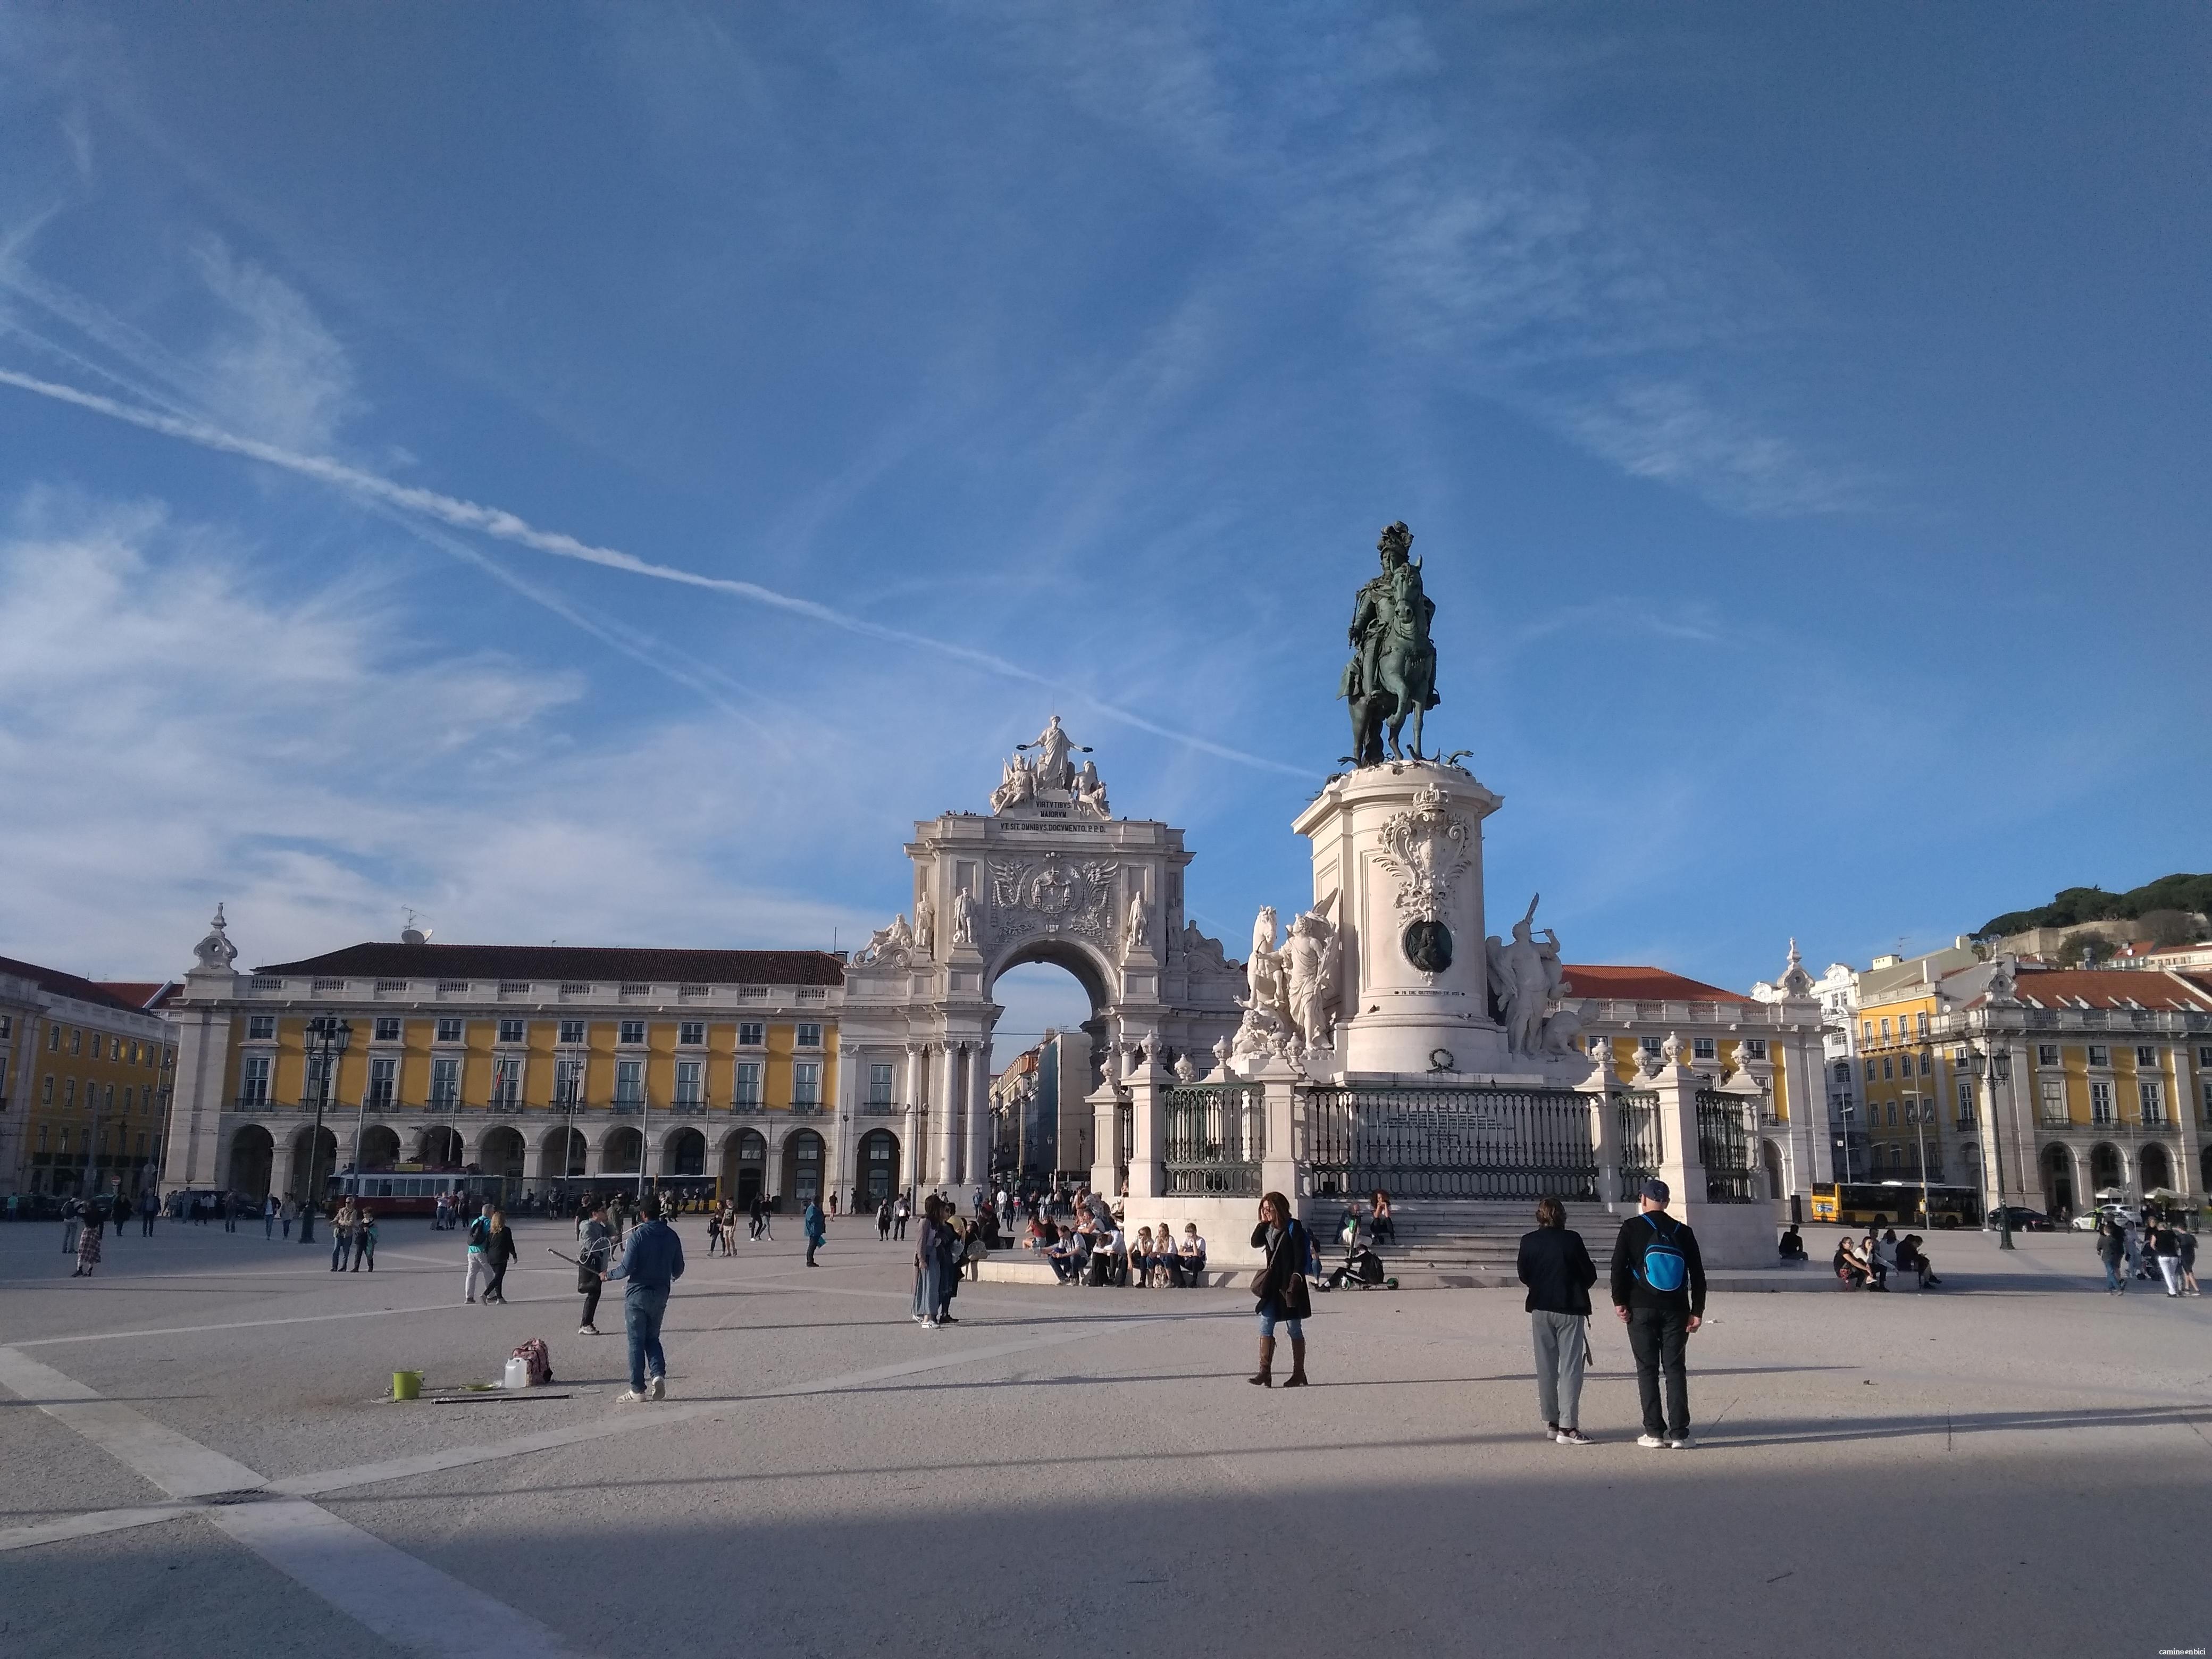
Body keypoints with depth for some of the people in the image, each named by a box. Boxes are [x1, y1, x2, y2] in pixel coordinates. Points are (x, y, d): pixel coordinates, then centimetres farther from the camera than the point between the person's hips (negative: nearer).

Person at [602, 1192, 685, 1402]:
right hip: (661, 1294, 5)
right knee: (652, 1338, 18)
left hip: (637, 1293, -5)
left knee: (636, 1341, 4)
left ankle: (638, 1390, 7)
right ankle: (658, 1374, -4)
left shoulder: (638, 1235, -15)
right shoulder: (671, 1236, 1)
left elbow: (627, 1268, -17)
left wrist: (609, 1275, 2)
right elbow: (678, 1268, 7)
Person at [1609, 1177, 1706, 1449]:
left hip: (1641, 1309, -2)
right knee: (1675, 1369, 4)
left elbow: (1618, 1266, -7)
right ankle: (1679, 1434, 1)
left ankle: (1654, 1432, 2)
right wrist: (1697, 1310, 8)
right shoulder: (1683, 1232, 7)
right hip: (1676, 1310, 2)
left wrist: (1619, 1301, -3)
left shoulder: (1632, 1228, -1)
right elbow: (1697, 1274, 6)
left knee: (1647, 1369, 3)